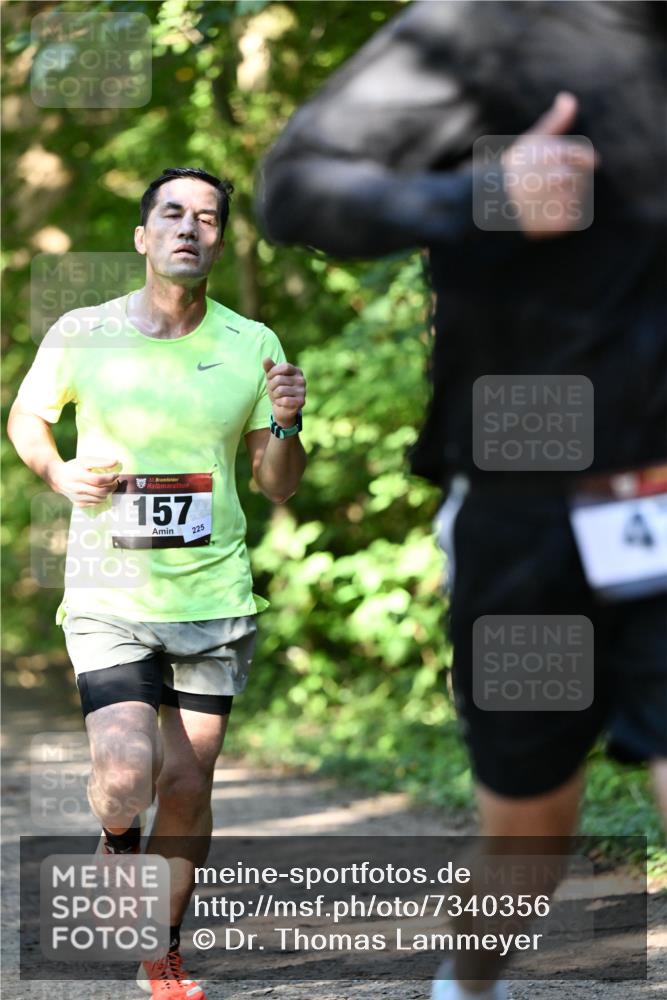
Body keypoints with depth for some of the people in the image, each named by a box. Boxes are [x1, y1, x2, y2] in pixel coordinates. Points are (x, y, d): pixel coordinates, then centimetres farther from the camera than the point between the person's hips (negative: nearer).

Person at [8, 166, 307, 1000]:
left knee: (186, 788, 4)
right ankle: (119, 851, 17)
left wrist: (286, 425, -12)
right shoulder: (81, 336, -3)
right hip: (108, 596, -2)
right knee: (125, 775, -17)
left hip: (216, 597, 2)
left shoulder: (251, 346, 2)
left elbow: (280, 489, 8)